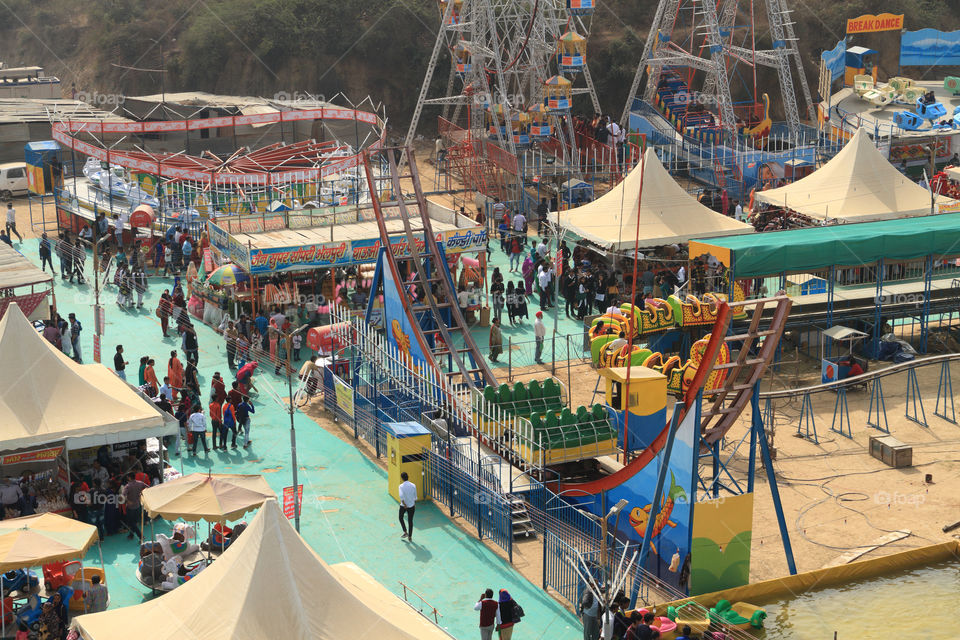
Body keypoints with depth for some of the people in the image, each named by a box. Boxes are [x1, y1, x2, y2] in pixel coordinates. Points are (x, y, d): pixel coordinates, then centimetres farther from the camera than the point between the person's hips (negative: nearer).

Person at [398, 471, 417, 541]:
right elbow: (415, 497, 3)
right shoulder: (413, 485, -6)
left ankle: (405, 532, 16)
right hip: (411, 506, 2)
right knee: (410, 521, 13)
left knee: (401, 518, 24)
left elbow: (401, 497, -28)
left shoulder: (401, 486, -15)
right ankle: (410, 537, 18)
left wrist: (405, 505, -17)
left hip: (403, 506, -2)